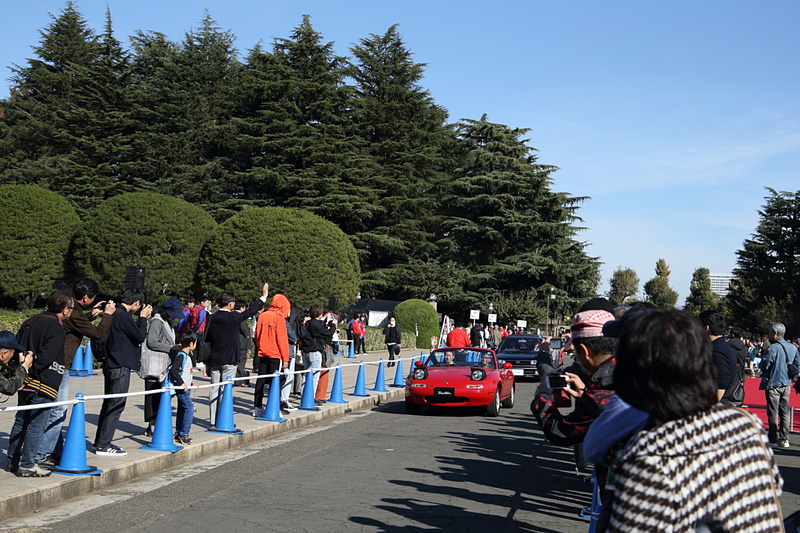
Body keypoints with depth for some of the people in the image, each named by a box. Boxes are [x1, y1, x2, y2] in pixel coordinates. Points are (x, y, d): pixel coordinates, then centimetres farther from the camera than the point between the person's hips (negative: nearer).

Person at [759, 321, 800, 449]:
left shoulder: (772, 348, -18)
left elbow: (764, 365, -17)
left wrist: (760, 363, 4)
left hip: (773, 384, -6)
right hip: (787, 384, 6)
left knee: (773, 413, 0)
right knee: (785, 412, 12)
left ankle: (774, 440, 2)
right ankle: (784, 439, 14)